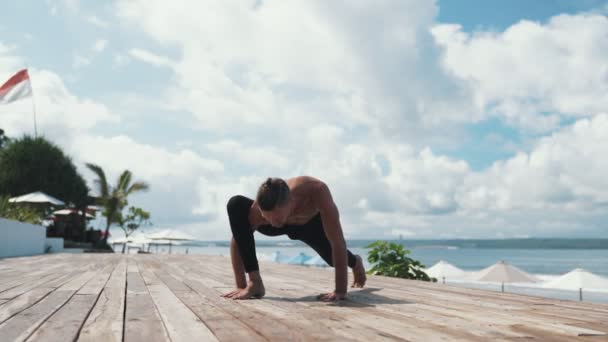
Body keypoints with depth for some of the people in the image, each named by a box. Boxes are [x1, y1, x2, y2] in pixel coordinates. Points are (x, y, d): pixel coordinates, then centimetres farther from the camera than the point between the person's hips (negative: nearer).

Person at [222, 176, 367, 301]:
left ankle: (355, 262, 55)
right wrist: (241, 286, -34)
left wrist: (341, 290, -46)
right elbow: (237, 239, -32)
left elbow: (338, 243, -44)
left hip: (313, 224, 0)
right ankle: (254, 281, -23)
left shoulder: (317, 191, -46)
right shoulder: (261, 205, -40)